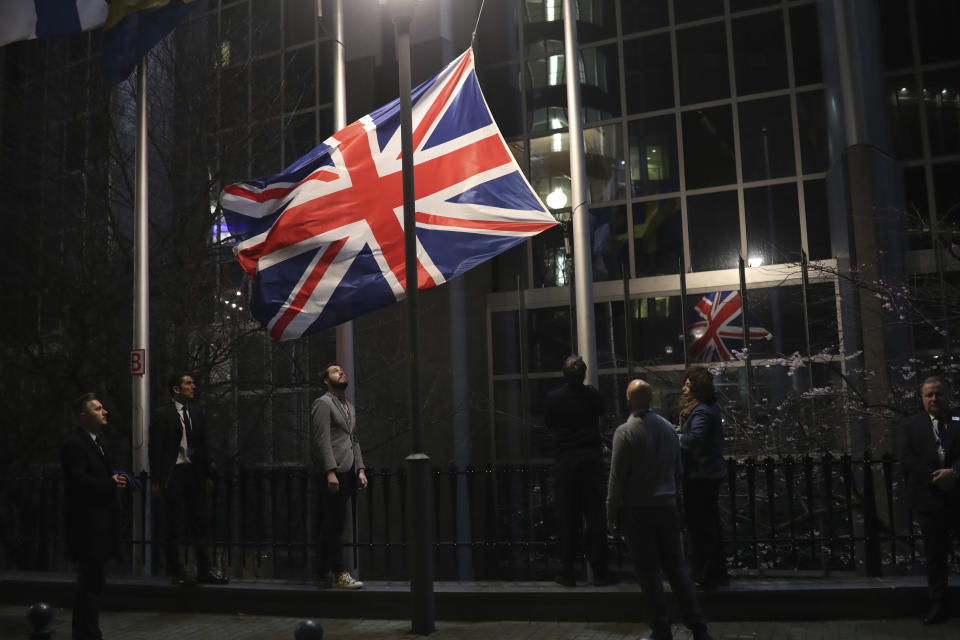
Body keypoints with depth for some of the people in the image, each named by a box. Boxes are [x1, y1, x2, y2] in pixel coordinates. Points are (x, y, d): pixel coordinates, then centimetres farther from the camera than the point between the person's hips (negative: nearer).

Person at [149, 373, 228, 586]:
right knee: (173, 527, 3)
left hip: (194, 473, 6)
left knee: (200, 523, 9)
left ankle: (205, 570, 17)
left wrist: (207, 474, 13)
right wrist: (156, 481, -11)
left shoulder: (196, 412, 11)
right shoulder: (162, 414, -7)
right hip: (172, 474, -6)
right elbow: (155, 449, -8)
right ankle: (177, 573, 13)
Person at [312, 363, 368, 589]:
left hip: (347, 472, 8)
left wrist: (360, 469, 12)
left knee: (334, 525, 10)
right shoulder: (323, 403, -4)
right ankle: (338, 574, -4)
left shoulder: (350, 407, 23)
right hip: (332, 472, -8)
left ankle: (327, 571, 15)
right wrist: (330, 472, -20)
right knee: (335, 524, -7)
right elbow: (322, 440, -13)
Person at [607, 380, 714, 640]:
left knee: (649, 572, 3)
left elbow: (617, 477, -12)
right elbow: (677, 469, 12)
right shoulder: (668, 427, 4)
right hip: (667, 507, 5)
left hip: (637, 510, -5)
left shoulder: (625, 432, -13)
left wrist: (612, 514, -4)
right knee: (676, 567, 11)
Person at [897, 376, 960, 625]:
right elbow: (906, 457, -4)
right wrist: (935, 478, -14)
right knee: (935, 554, 8)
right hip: (930, 499, 1)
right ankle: (938, 606, 15)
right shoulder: (909, 425, 8)